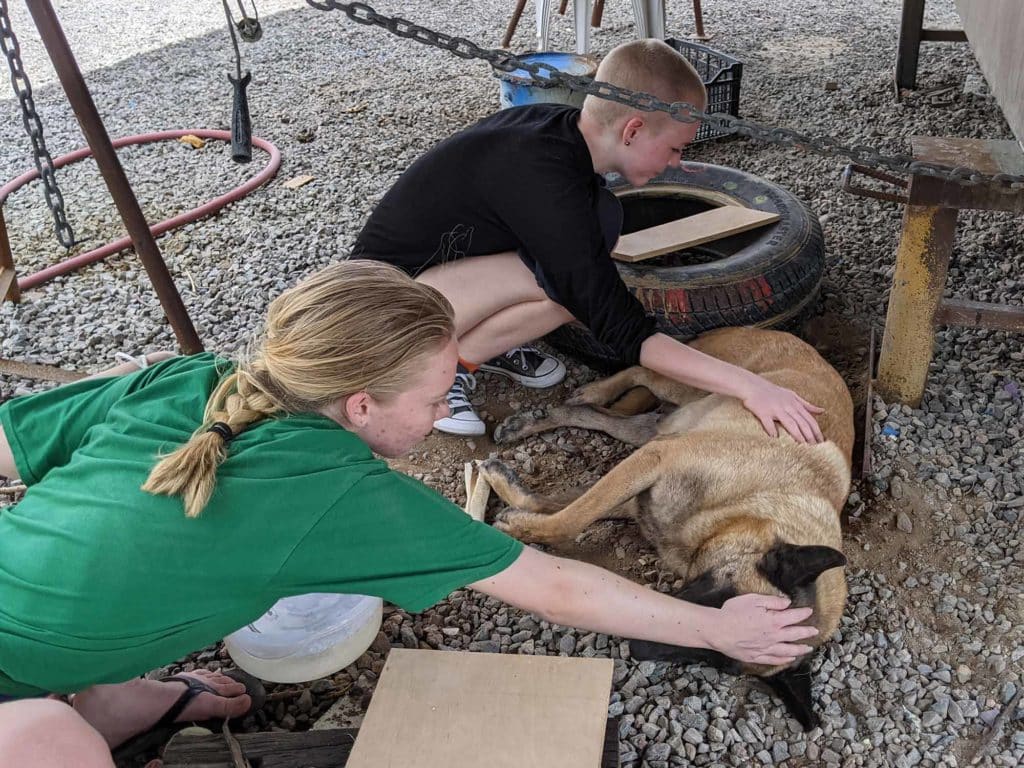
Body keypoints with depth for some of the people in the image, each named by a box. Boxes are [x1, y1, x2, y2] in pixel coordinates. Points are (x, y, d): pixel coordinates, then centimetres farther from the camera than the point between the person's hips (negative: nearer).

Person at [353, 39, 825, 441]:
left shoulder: (557, 123, -6)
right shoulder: (544, 179, -31)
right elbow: (623, 332, -31)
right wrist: (747, 384, -31)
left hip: (441, 256, 9)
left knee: (600, 218, -5)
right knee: (572, 284, -28)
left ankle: (488, 343, 5)